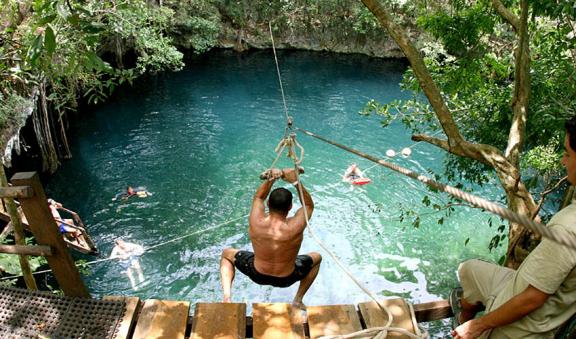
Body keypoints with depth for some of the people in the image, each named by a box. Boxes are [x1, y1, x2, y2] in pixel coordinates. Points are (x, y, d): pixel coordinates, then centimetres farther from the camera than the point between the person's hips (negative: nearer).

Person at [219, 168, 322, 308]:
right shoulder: (295, 227, -31)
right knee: (317, 257, 27)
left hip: (258, 275, 1)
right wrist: (296, 182, -22)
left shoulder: (256, 222, -27)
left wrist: (271, 179, -19)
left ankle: (227, 296, 4)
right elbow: (309, 205, -11)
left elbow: (258, 197, -5)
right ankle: (298, 300, 23)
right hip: (286, 279, 0)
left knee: (227, 254, 25)